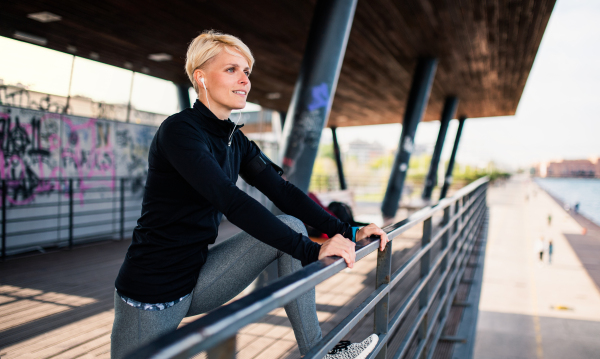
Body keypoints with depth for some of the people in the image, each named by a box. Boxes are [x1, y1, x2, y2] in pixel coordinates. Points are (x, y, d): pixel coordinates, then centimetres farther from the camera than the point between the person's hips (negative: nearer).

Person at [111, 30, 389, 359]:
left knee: (291, 225, -7)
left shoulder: (235, 140, 6)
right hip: (150, 291, -6)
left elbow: (282, 191, 0)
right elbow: (232, 203, -29)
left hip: (199, 276, 6)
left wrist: (347, 232, -8)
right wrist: (312, 251, -30)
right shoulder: (179, 130, -18)